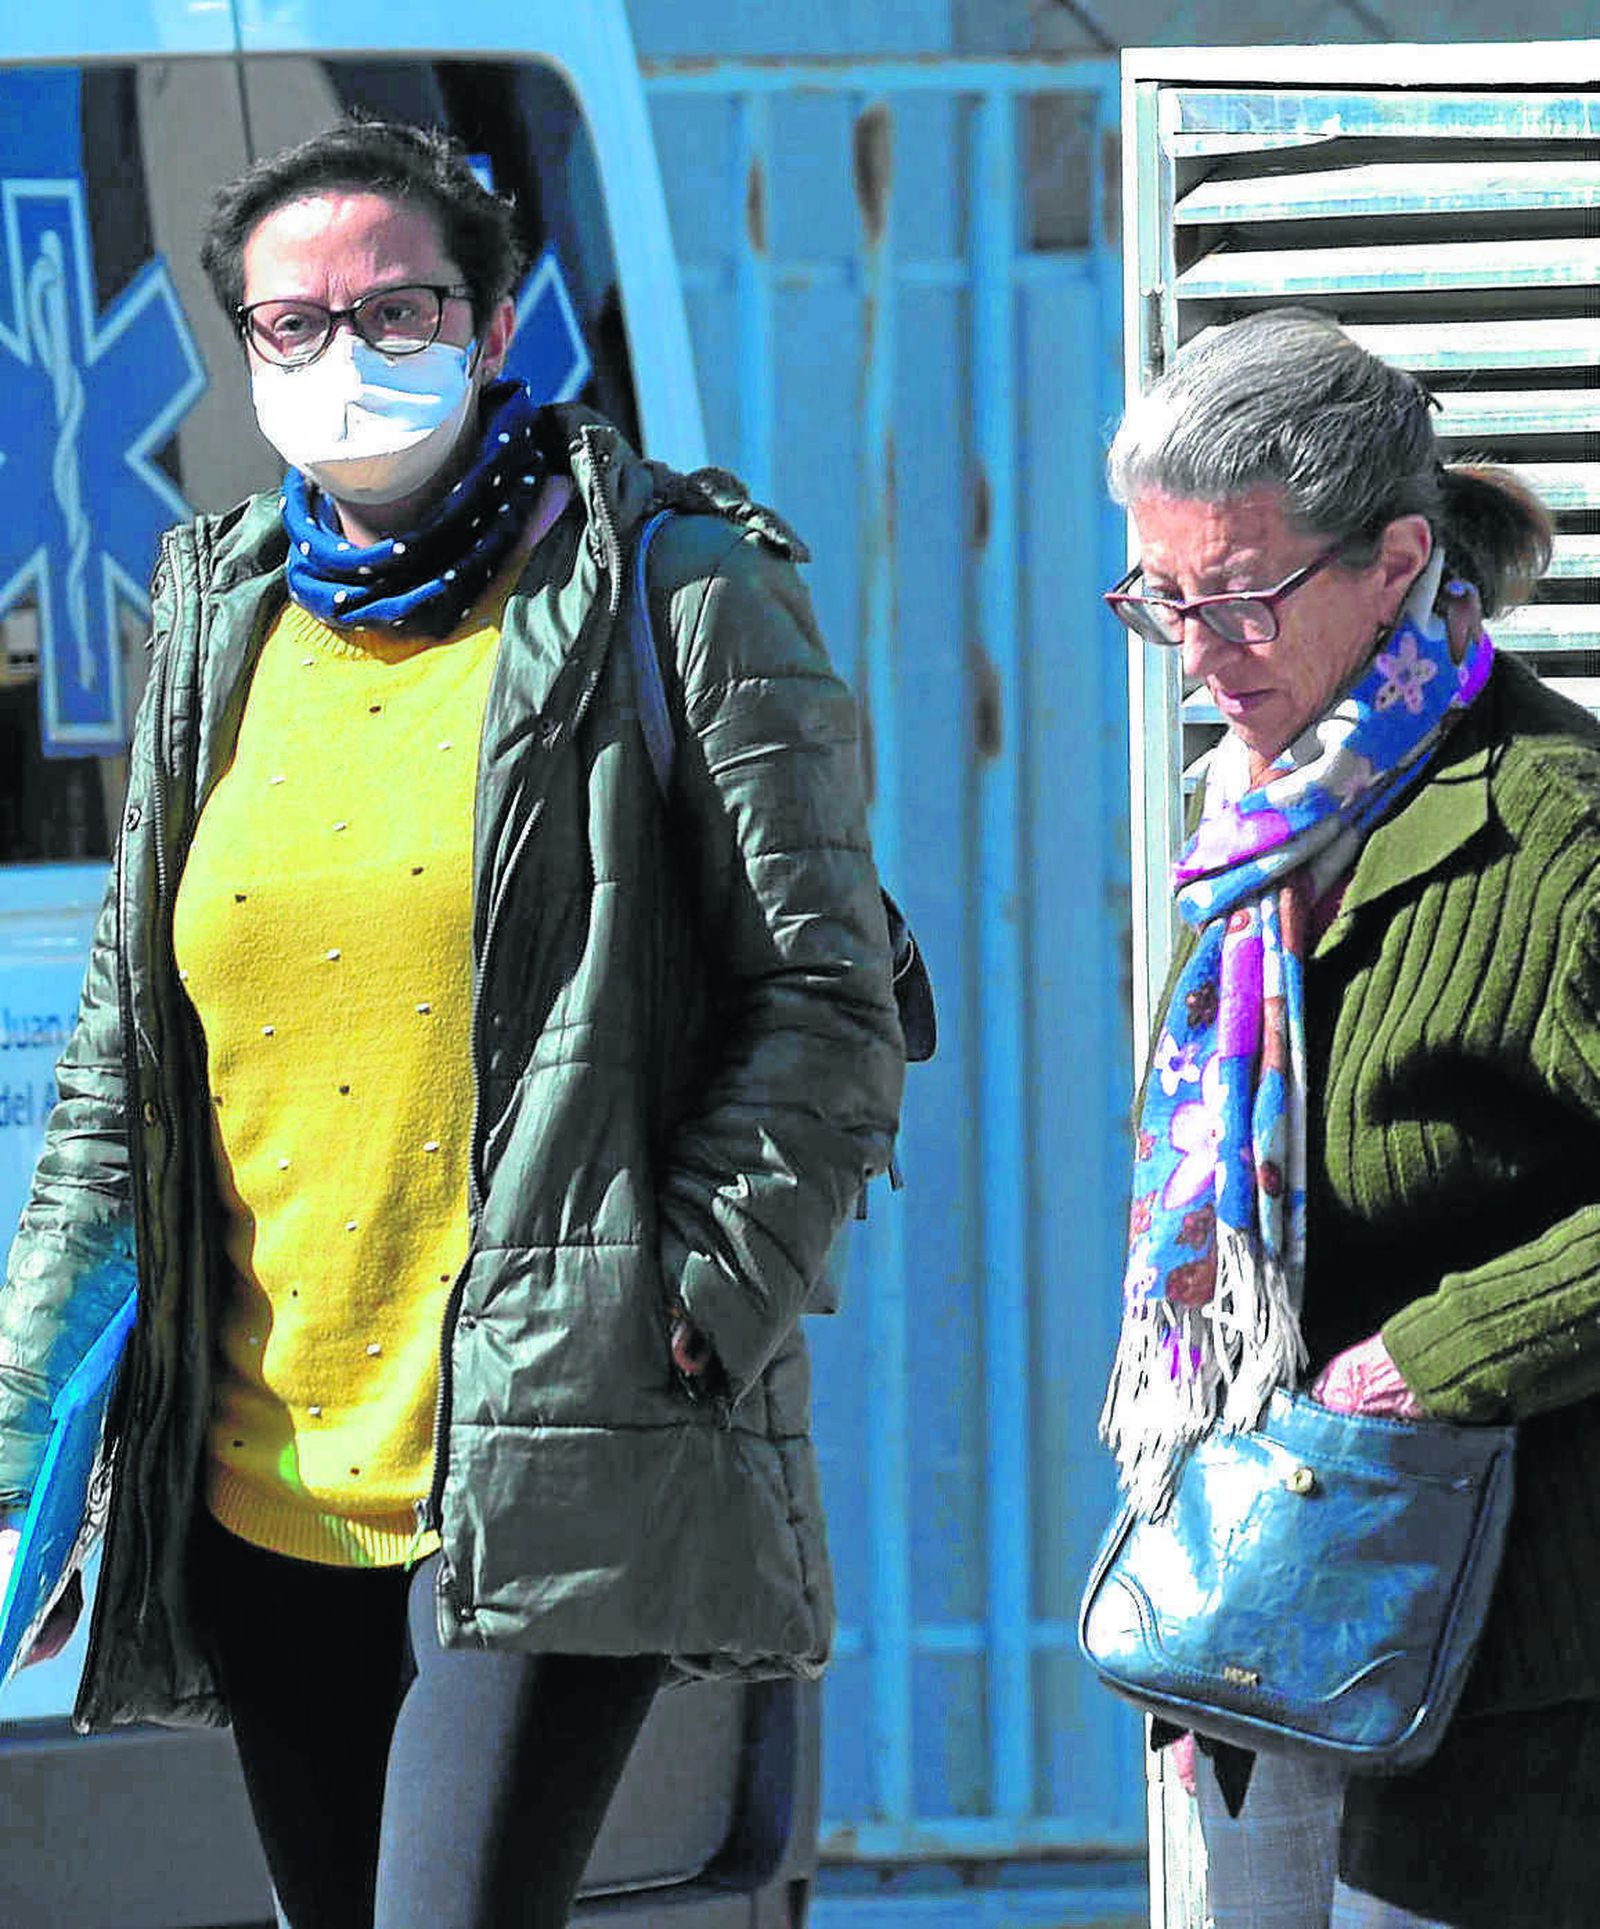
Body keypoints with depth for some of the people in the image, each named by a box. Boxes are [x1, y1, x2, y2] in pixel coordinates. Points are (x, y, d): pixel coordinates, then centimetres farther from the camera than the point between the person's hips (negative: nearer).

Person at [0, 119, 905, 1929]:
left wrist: (695, 1298, -13)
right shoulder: (220, 624, 14)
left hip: (549, 1472, -6)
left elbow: (822, 998, -3)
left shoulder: (678, 592, -1)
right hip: (258, 1486, 6)